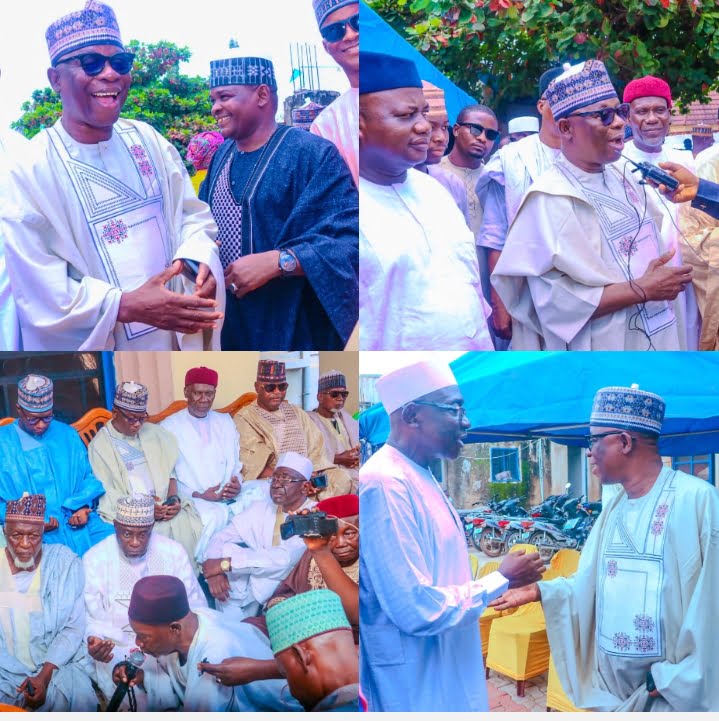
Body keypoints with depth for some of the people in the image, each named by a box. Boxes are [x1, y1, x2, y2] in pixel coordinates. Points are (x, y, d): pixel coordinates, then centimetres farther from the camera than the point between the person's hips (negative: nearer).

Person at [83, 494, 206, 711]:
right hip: (117, 650, -1)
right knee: (131, 703, -26)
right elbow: (91, 614, -3)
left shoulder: (174, 552, 0)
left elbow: (195, 604, 4)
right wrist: (94, 640, -25)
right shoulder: (95, 558, -3)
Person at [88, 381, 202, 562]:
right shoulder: (99, 445, 0)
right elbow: (105, 494, -6)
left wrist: (173, 498, -5)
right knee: (162, 531, -30)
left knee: (184, 521, -25)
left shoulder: (153, 433, 16)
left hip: (160, 506, 4)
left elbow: (169, 471, 16)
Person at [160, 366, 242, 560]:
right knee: (214, 516, -37)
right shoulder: (168, 427, 4)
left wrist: (237, 484, -6)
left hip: (228, 500, 4)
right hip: (191, 500, -4)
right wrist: (197, 495, -14)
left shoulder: (225, 422, 17)